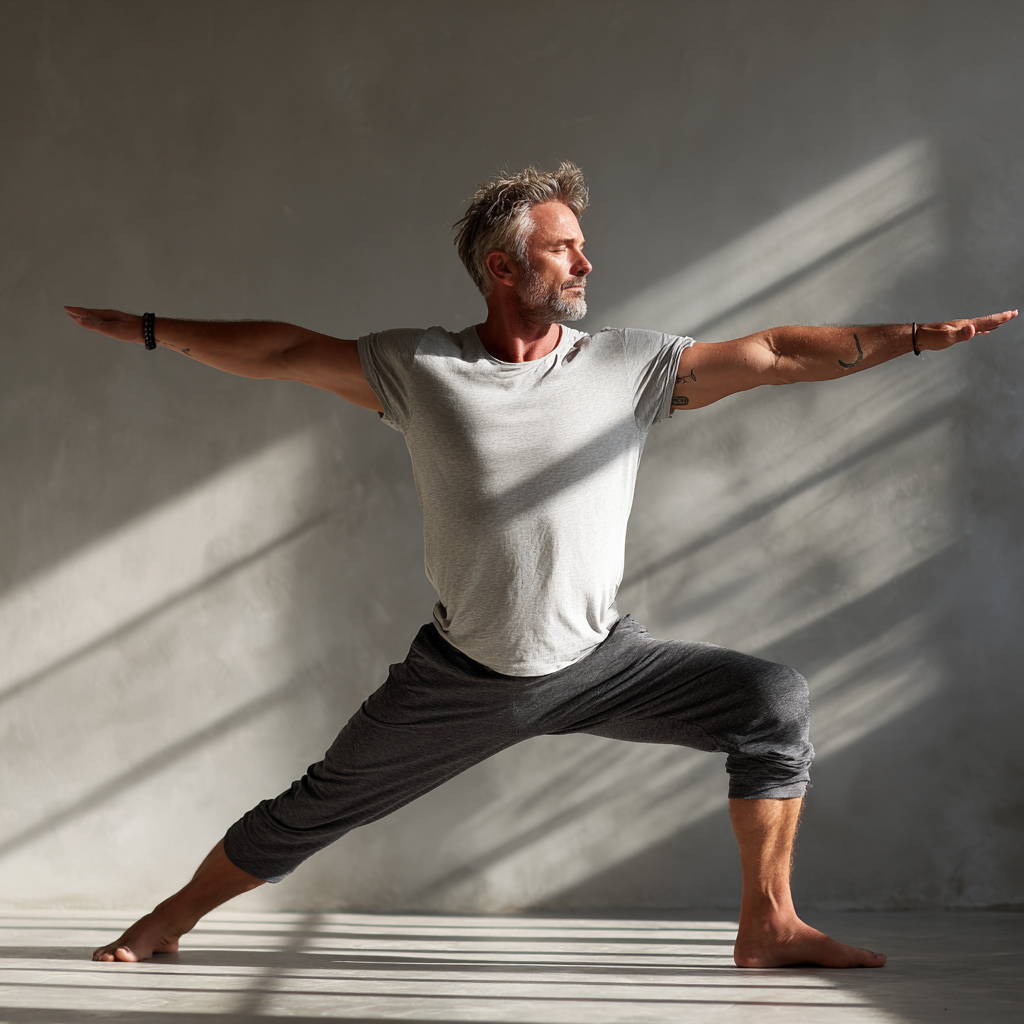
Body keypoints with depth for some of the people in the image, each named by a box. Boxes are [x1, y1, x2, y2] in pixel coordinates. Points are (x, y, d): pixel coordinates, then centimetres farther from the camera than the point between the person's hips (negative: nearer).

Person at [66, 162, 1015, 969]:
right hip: (464, 676, -1)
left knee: (772, 699, -14)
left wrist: (922, 336, -13)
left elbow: (777, 354, -8)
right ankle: (171, 918, 28)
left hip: (599, 660, 1)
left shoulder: (632, 366, -4)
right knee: (313, 811, 4)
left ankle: (767, 925, -7)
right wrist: (148, 330, 5)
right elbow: (277, 351, 3)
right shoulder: (417, 369, -5)